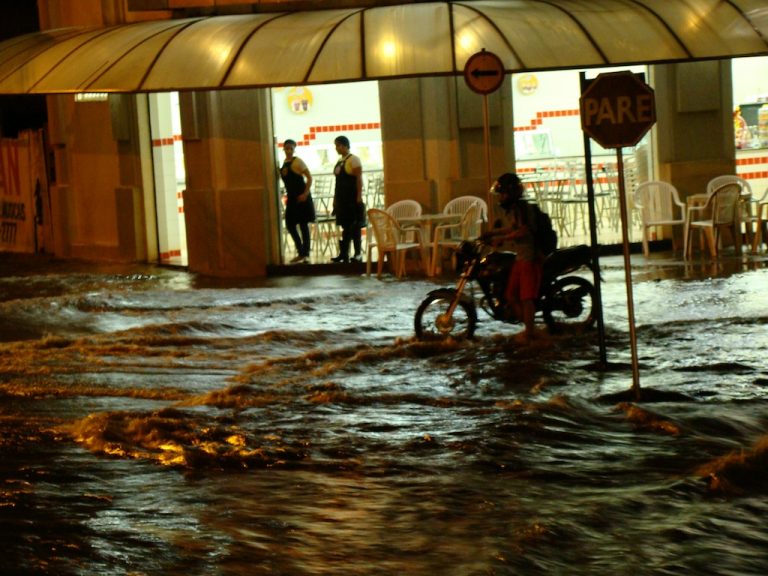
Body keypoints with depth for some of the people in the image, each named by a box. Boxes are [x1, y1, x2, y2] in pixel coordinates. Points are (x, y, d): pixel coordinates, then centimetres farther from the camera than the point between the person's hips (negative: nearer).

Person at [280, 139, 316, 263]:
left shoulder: (297, 162, -9)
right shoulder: (284, 163, 12)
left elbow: (309, 178, -13)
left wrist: (305, 193, -20)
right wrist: (287, 196, 11)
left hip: (301, 197, -8)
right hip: (291, 198, 8)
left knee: (303, 225, -3)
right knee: (290, 225, 6)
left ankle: (306, 254, 2)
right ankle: (301, 253, 16)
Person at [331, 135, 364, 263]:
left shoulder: (353, 160, -8)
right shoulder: (339, 161, 15)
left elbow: (359, 179, -14)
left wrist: (359, 196, -20)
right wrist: (335, 198, 17)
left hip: (352, 198, -8)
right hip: (341, 198, 8)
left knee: (354, 227, -4)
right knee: (345, 226, 8)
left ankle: (358, 254, -1)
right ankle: (343, 254, 9)